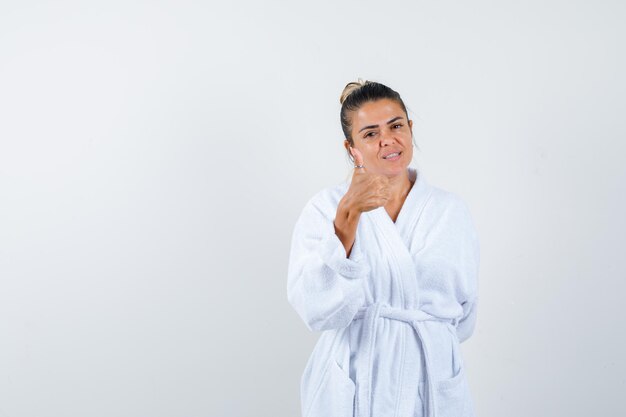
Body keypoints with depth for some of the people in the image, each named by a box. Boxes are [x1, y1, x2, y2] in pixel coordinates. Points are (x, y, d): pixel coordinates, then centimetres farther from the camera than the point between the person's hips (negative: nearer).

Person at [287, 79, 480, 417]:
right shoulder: (324, 208, -7)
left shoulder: (451, 210, 0)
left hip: (432, 388, 2)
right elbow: (316, 310, -21)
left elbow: (464, 313, 10)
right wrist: (348, 215, -27)